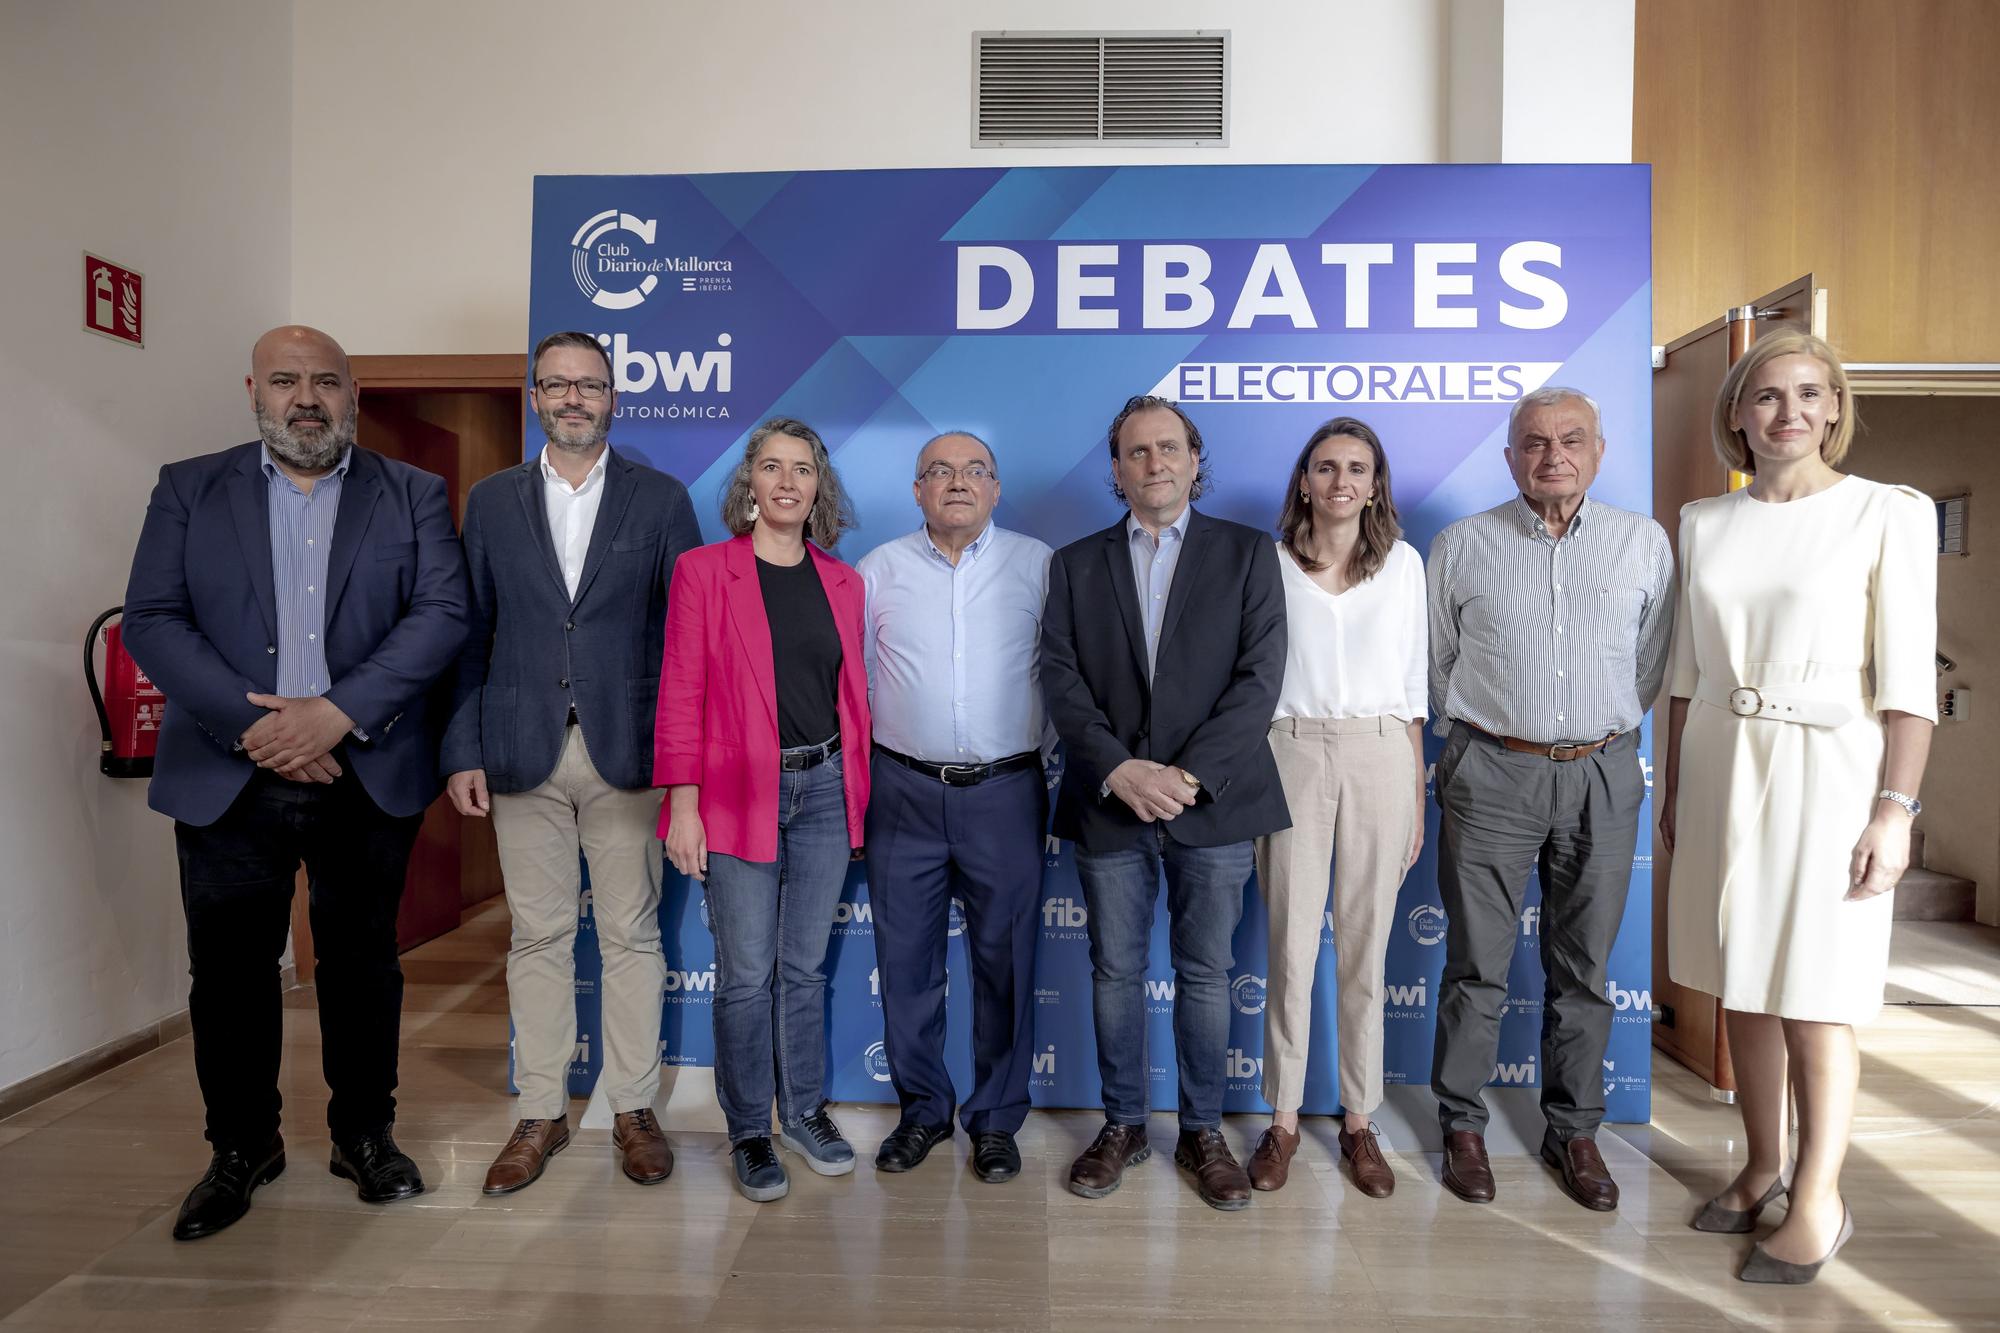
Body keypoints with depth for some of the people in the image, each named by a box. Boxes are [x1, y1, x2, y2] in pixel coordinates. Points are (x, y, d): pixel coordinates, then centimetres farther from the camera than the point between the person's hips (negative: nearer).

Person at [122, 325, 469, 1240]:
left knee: (362, 962, 11)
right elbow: (149, 620, -1)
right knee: (230, 971, 9)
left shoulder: (413, 495, 4)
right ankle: (242, 1148, 30)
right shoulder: (189, 489, 7)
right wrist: (250, 722, -14)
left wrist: (339, 712, -17)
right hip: (227, 777, 1)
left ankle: (365, 1133, 29)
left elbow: (443, 613, -7)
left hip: (368, 777, 0)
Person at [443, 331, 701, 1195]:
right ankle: (542, 1114, 25)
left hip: (628, 751, -1)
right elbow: (470, 634, 7)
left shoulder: (660, 499, 4)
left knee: (631, 935, 7)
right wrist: (462, 751, 1)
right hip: (523, 753, 2)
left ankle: (634, 1109, 21)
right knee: (537, 937, 10)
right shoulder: (492, 501, 9)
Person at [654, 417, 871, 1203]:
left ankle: (804, 1111, 32)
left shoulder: (842, 582, 8)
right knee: (747, 974, 5)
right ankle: (748, 1132, 25)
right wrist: (682, 805, -11)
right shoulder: (702, 571, -3)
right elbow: (681, 694, -6)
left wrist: (858, 789, 7)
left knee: (805, 966, 15)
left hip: (824, 792, 4)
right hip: (739, 794, -3)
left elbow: (852, 694, 11)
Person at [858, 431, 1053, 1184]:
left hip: (1005, 791, -1)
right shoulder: (880, 570, 6)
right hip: (904, 791, 1)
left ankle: (995, 1118, 25)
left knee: (1004, 960, 7)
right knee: (906, 958, 10)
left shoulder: (1038, 565, 3)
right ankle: (922, 1108, 29)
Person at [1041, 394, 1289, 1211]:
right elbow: (1062, 679, 0)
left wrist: (1190, 774, -15)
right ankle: (1122, 1126, 29)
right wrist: (1118, 769, -14)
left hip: (1212, 803, -1)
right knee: (1115, 973, 11)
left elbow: (1260, 677, -5)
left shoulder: (1247, 553, 5)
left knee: (1205, 975, 9)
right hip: (1108, 804, 1)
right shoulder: (1076, 564, 9)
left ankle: (1202, 1132, 27)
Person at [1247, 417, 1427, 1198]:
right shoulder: (1270, 563, 3)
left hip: (1380, 760, 1)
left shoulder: (1403, 563, 7)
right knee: (1291, 949, 3)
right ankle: (1283, 1119, 20)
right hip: (1291, 759, -1)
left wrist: (1417, 798, 6)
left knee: (1367, 950, 9)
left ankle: (1359, 1119, 25)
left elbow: (1412, 687, 8)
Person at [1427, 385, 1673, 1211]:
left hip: (1603, 776, 2)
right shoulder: (1461, 546, 2)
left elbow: (1650, 666, 12)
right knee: (1477, 965, 5)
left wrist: (1604, 734, 11)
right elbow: (1434, 665, 8)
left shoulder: (1644, 543, 6)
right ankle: (1463, 1126, 20)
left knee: (1583, 968, 11)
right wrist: (1479, 736, 10)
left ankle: (1574, 1132, 27)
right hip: (1490, 773, -1)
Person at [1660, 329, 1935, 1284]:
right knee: (1743, 986, 12)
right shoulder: (1705, 522, 8)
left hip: (1826, 767, -4)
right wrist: (1673, 786, 11)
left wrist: (1895, 808, -13)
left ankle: (1818, 1202, 17)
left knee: (1811, 997, 2)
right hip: (1721, 766, 4)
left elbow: (1909, 677, -8)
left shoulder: (1889, 515, -4)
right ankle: (1763, 1169, 28)